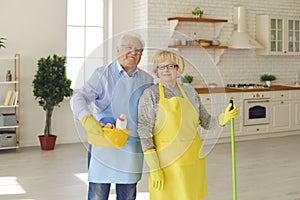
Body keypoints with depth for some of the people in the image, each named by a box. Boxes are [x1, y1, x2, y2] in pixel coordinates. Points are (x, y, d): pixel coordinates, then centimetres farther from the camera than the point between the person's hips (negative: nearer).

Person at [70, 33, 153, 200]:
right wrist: (87, 118, -31)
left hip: (132, 147, 4)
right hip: (104, 145, -4)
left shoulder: (147, 80, 11)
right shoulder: (103, 74, -1)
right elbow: (79, 98, -12)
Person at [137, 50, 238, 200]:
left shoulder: (189, 91, 9)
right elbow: (144, 132, -7)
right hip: (167, 163, -4)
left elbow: (206, 121, 16)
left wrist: (224, 118, -4)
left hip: (194, 161, 4)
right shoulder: (150, 94, -3)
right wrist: (154, 168, -13)